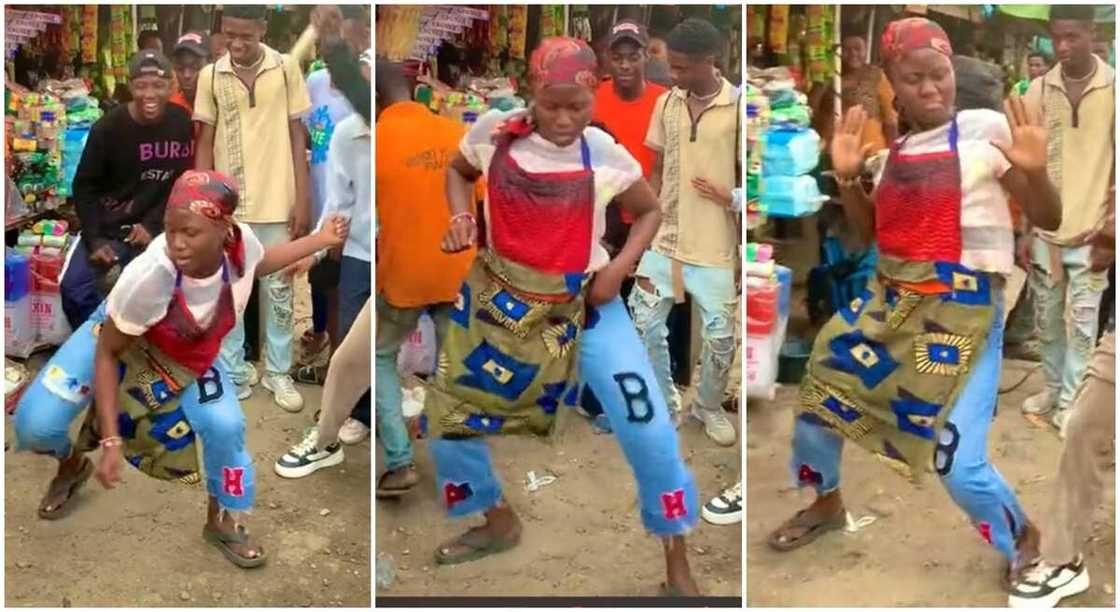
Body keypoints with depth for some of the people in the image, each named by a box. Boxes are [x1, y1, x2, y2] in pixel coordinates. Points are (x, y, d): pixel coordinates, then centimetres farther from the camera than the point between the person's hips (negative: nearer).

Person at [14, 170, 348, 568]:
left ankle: (223, 522, 21)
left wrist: (322, 240, 1)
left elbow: (257, 264, -1)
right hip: (118, 339, -3)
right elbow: (107, 352, -28)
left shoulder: (241, 239, -31)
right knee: (36, 424, -13)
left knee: (225, 427, -8)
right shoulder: (148, 276, -45)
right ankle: (72, 465, 26)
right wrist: (110, 441, -29)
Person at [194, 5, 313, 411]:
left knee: (278, 290, 9)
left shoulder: (286, 68, -3)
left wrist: (302, 199, -4)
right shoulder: (210, 76, -1)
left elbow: (297, 136, 0)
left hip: (276, 202, -1)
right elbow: (205, 144, 3)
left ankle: (278, 372, 23)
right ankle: (233, 374, 20)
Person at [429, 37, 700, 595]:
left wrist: (619, 267, -12)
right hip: (499, 299, 3)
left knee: (649, 428, -10)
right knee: (446, 418, 11)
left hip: (583, 305, -2)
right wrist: (460, 217, -9)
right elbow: (458, 172, 12)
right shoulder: (494, 133, -10)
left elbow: (649, 212, 4)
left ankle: (677, 568, 9)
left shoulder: (605, 155, -13)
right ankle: (500, 523, 39)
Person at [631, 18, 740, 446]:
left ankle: (709, 406, 31)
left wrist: (727, 196, -20)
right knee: (646, 323, 6)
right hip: (664, 237, 4)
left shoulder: (738, 108, -12)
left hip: (714, 245, -4)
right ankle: (666, 405, 26)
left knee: (720, 334, 6)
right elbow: (658, 170, 8)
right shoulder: (666, 104, 2)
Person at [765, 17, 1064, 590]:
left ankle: (1023, 542, 21)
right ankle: (827, 504, 42)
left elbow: (1049, 220, -7)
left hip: (963, 309, -6)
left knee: (959, 466, -12)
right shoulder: (892, 147, 9)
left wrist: (1034, 172, -26)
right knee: (816, 399, 12)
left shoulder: (986, 129, -8)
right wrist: (847, 178, 3)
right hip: (889, 299, 6)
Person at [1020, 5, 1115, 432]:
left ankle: (1071, 400, 13)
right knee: (1047, 317, 12)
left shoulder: (1113, 87, -5)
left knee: (1081, 321, 2)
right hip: (1044, 226, 3)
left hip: (1091, 229, -2)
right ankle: (1052, 388, 28)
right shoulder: (1039, 90, 1)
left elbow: (1115, 162, -3)